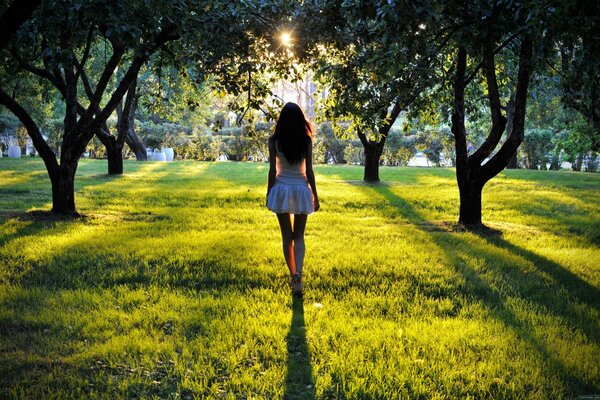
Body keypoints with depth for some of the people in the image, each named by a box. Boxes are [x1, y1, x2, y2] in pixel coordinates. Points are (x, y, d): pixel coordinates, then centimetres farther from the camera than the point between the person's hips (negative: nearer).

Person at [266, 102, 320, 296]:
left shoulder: (275, 140, -6)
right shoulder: (306, 140, -6)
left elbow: (272, 170, -5)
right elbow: (309, 171, -4)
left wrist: (268, 194, 7)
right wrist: (315, 196, 4)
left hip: (281, 189, 0)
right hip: (301, 189, 0)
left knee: (287, 236, 12)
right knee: (298, 236, 9)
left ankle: (293, 276, 15)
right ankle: (298, 273, -11)